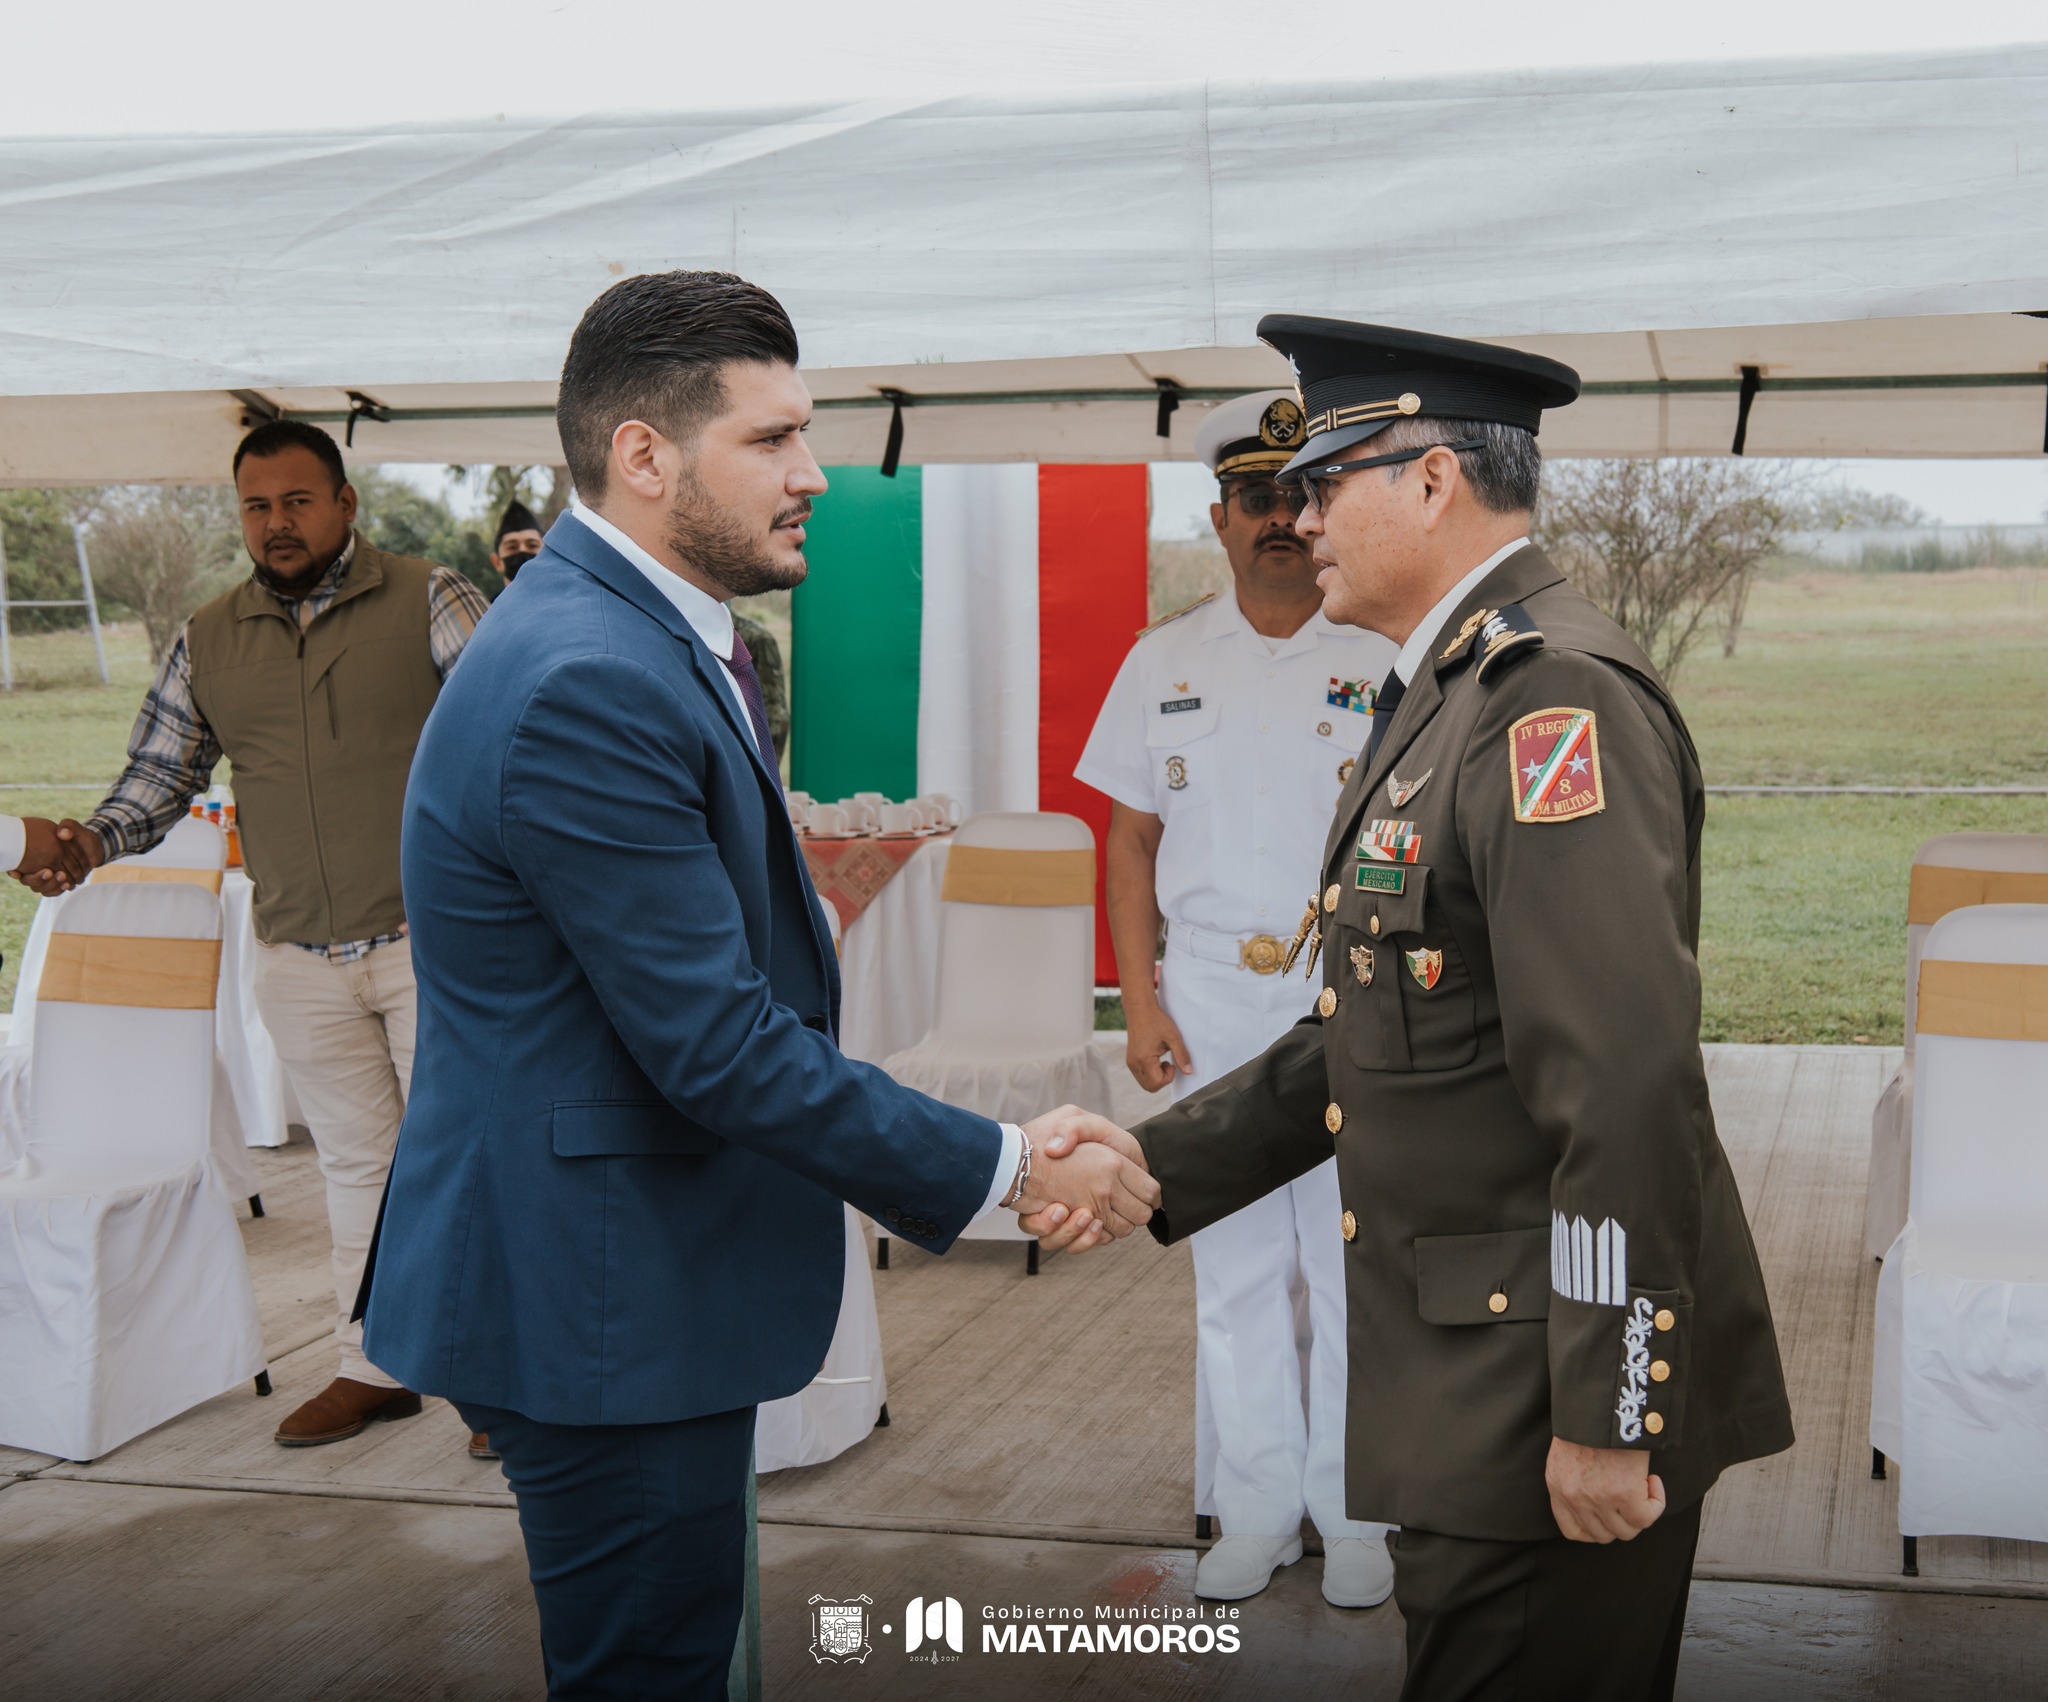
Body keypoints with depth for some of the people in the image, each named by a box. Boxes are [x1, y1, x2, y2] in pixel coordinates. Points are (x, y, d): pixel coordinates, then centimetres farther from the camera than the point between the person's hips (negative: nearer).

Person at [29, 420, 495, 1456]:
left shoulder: (428, 603, -3)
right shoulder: (207, 642, 8)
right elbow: (159, 773, 10)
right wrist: (93, 841, -8)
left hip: (432, 939, -4)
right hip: (301, 960, 4)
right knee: (355, 1160, 15)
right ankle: (374, 1366, 27)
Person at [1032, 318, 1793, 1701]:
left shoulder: (1560, 697, -18)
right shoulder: (1446, 697, 15)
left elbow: (1629, 1086, -24)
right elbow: (1366, 1045, 15)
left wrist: (1609, 1416, -22)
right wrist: (1150, 1168, 8)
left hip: (1552, 1393, -10)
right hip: (1476, 1378, 10)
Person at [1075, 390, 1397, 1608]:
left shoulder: (1389, 661, -1)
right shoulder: (1166, 661, 6)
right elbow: (1132, 837, 8)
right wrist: (1140, 1001, 1)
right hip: (1210, 996, 2)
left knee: (1356, 1258, 3)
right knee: (1234, 1259, 9)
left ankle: (1354, 1511, 18)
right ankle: (1257, 1508, 22)